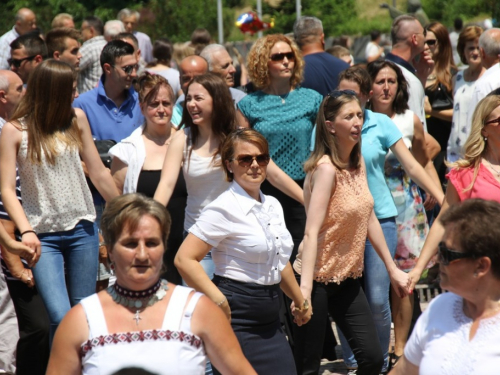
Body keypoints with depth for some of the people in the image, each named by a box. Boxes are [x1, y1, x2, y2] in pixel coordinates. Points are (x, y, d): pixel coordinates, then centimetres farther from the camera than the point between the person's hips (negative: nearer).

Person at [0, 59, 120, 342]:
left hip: (82, 230, 3)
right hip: (43, 234, -3)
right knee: (60, 317, -16)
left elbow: (99, 174, 9)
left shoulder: (76, 119, 3)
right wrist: (26, 231, -22)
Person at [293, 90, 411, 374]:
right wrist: (304, 290, -34)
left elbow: (369, 219, 13)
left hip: (347, 278, 8)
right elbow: (312, 232, -26)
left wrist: (392, 268, 15)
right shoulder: (326, 169, -19)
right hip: (319, 279, -8)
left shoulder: (358, 162, 4)